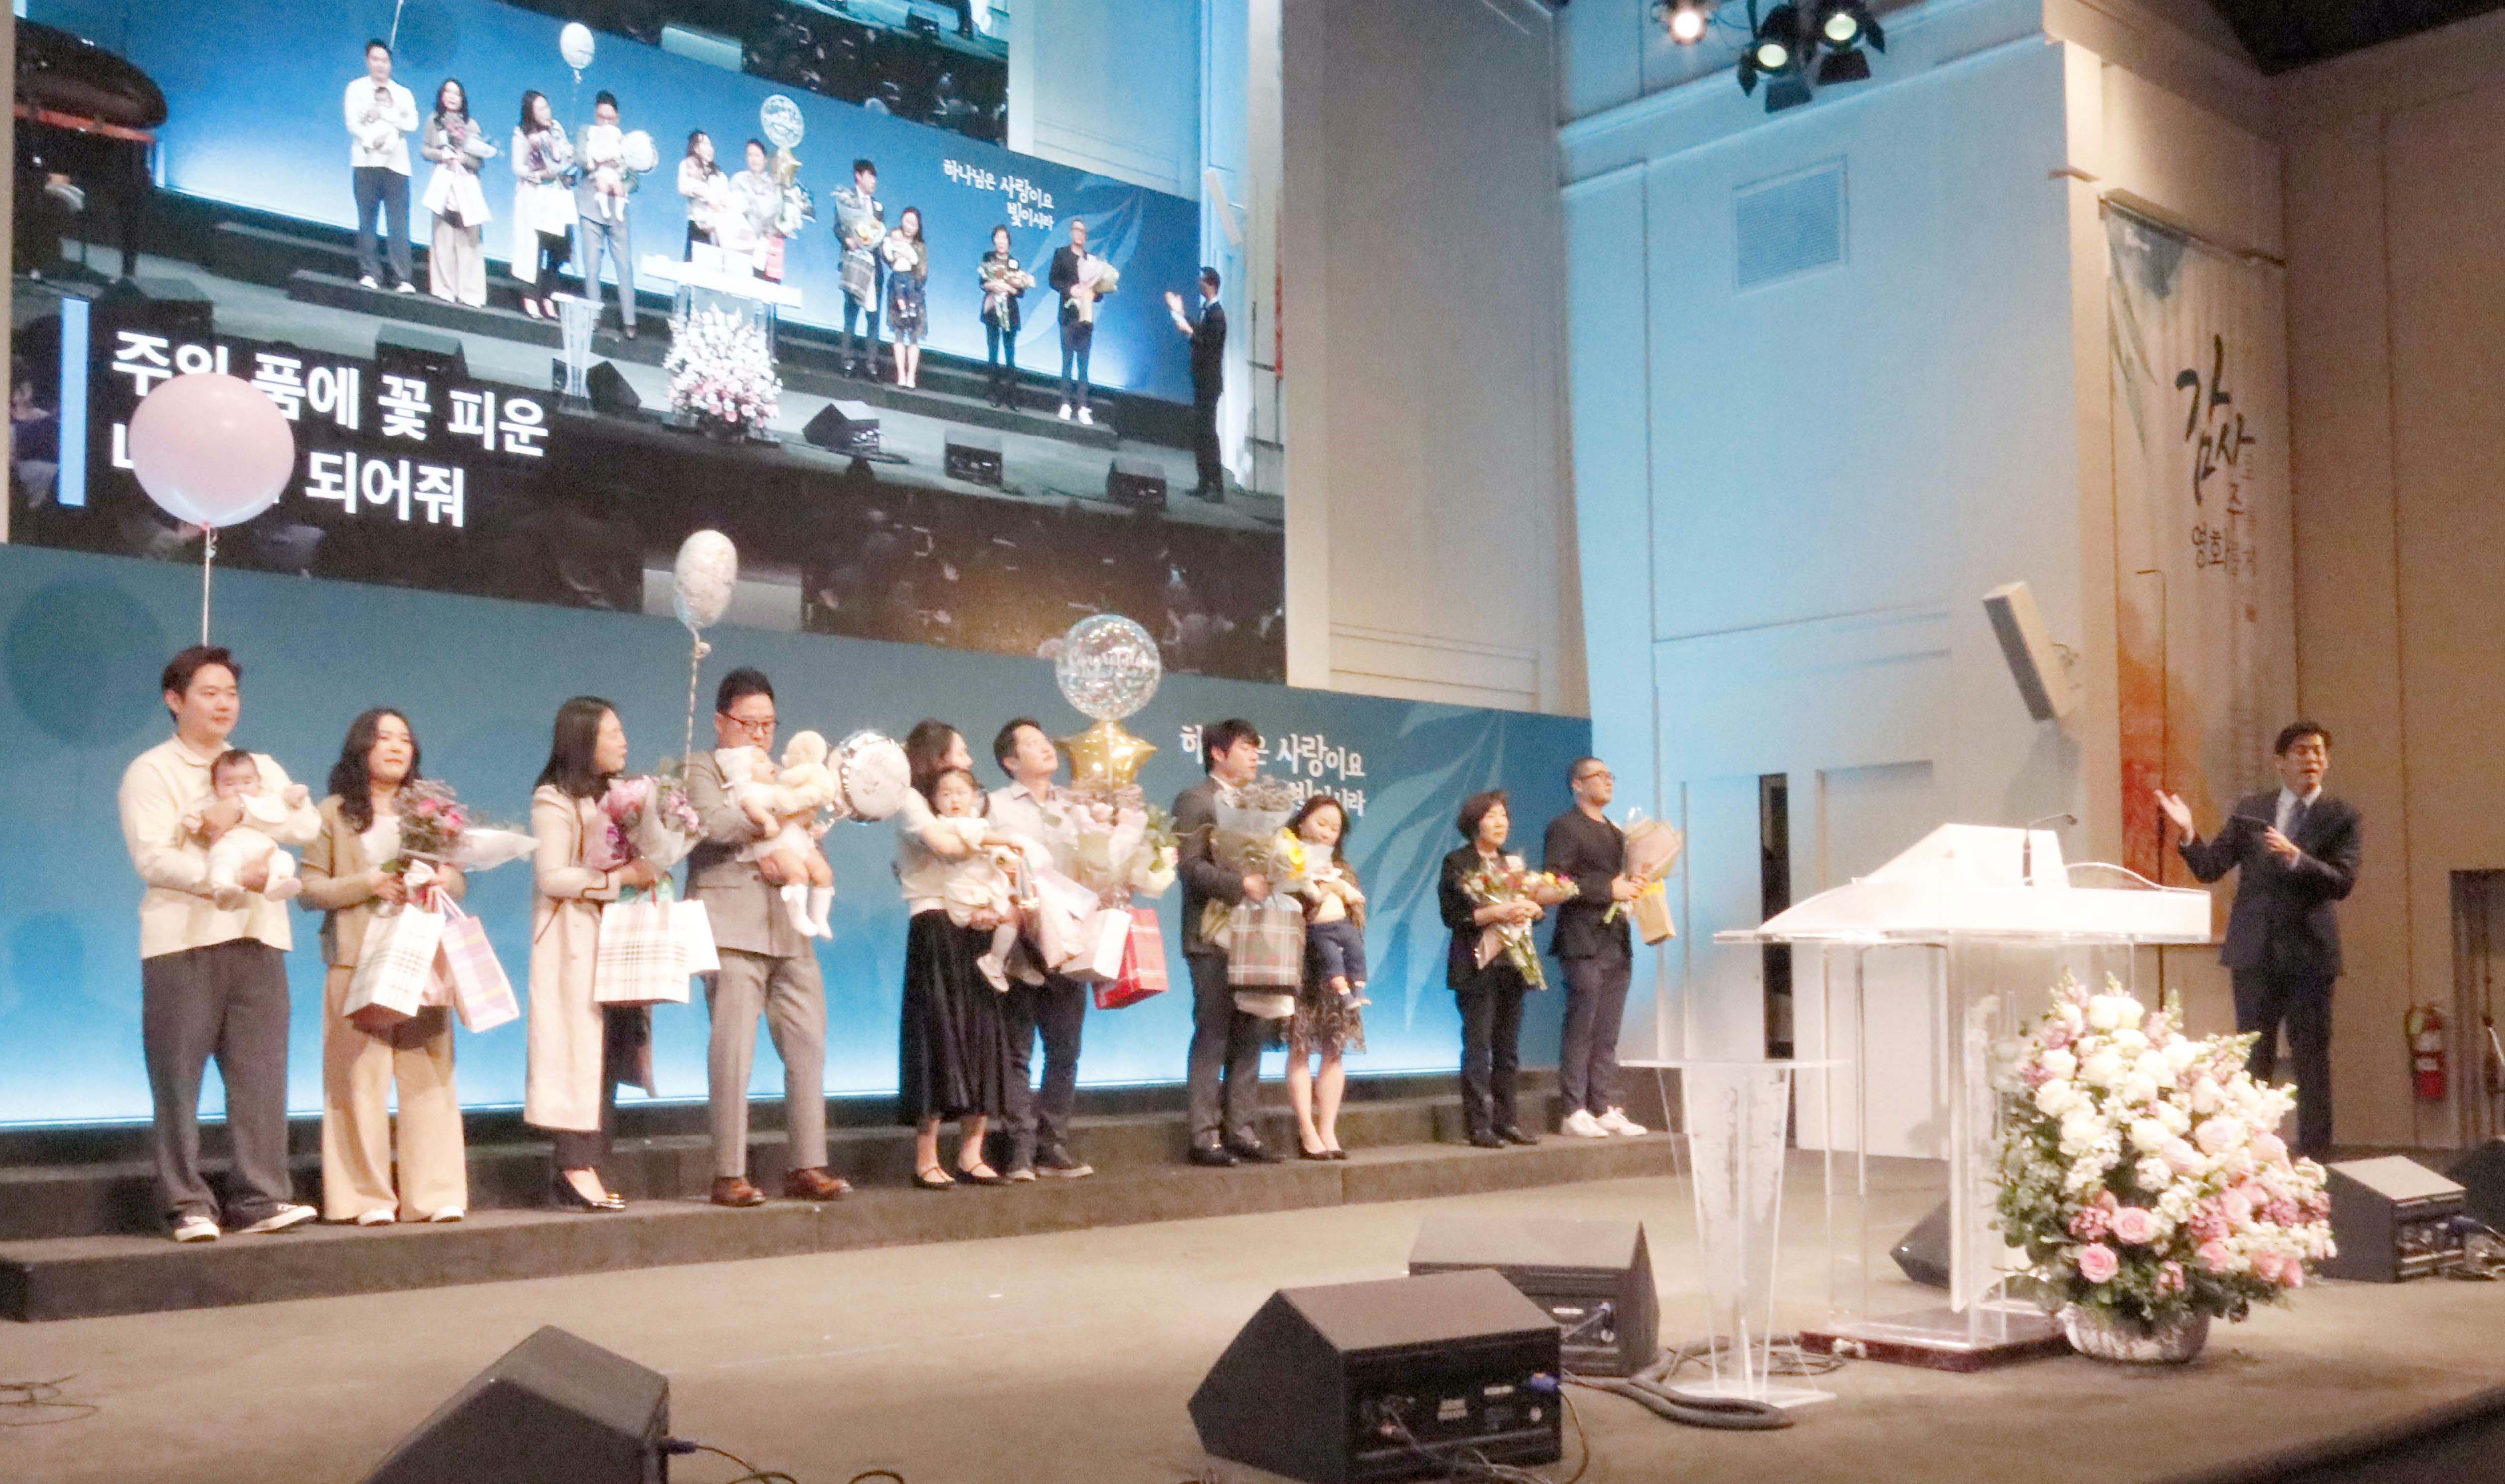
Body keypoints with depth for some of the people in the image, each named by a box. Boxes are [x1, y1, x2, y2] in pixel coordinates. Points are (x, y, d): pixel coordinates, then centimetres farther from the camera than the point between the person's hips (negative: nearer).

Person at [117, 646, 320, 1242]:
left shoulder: (261, 767, 20)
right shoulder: (150, 772, 5)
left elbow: (308, 824, 3)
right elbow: (153, 858, -9)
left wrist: (239, 813, -11)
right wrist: (233, 877, -18)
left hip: (258, 938, 4)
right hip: (183, 941, -4)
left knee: (261, 1073, -2)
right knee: (178, 1079, -2)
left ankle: (261, 1198, -1)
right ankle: (188, 1205, 3)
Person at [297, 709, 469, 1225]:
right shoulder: (334, 814, 7)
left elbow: (459, 881, 16)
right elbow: (310, 888, 0)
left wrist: (444, 879, -6)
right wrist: (370, 883, -12)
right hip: (359, 960, -2)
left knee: (429, 1074, -2)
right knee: (361, 1076, -4)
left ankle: (437, 1193, -1)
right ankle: (370, 1197, 0)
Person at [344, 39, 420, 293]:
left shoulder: (403, 94, 19)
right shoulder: (357, 88, 13)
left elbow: (412, 122, 2)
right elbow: (352, 122, -1)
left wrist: (384, 113, -9)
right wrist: (371, 141, -16)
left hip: (396, 164, 1)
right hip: (366, 162, -1)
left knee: (399, 224, -8)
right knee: (367, 221, -3)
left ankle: (402, 280, -12)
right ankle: (369, 274, -1)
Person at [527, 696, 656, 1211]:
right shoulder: (554, 801, -7)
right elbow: (551, 878, -15)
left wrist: (647, 870, 4)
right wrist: (619, 876, -18)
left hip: (611, 939, 8)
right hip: (573, 942, -8)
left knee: (608, 1052, 2)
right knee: (579, 1048, -10)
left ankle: (580, 1172, 4)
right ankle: (576, 1173, -10)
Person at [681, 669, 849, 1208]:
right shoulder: (700, 769, 6)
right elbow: (714, 822, -14)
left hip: (788, 930, 6)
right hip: (732, 929, -6)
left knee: (808, 1046, 1)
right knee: (733, 1051, -9)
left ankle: (807, 1167, 6)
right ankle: (729, 1175, -5)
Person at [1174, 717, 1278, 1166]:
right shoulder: (1195, 801, -4)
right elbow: (1190, 866, -15)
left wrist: (1269, 883, 3)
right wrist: (1241, 885, -23)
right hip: (1213, 937, -7)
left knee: (1248, 1040, 7)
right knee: (1212, 1039, -5)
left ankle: (1240, 1131, 12)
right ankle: (1205, 1137, -1)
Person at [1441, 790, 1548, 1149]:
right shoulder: (1458, 863, -1)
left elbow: (1539, 907, 17)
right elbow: (1453, 914, -11)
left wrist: (1531, 910, -7)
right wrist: (1495, 912, -20)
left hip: (1512, 965, 6)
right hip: (1477, 967, -6)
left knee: (1508, 1048, 7)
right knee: (1478, 1045, -8)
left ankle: (1506, 1121, 13)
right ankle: (1479, 1125, -7)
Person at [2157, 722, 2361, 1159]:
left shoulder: (2342, 818, 0)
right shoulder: (2250, 810, 9)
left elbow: (2343, 882, -12)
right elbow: (2210, 867, 6)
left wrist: (2295, 857, -26)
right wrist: (2188, 833, -11)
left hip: (2309, 955, -3)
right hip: (2255, 952, 3)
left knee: (2312, 1062, 1)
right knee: (2252, 1060, 9)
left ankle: (2314, 1158, 6)